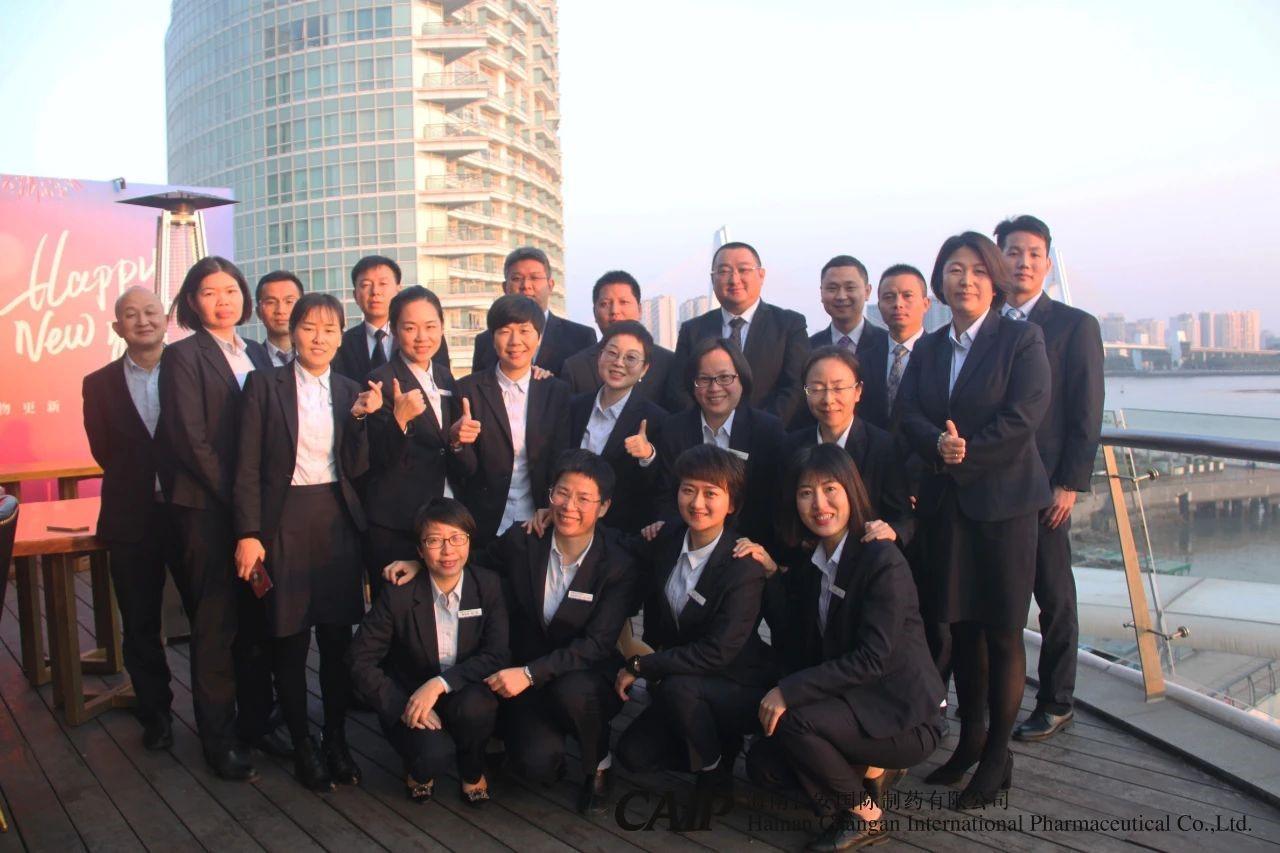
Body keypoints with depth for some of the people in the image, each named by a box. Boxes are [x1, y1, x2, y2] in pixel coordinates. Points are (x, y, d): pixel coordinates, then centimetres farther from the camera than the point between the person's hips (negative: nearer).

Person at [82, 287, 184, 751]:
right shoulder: (99, 384, 5)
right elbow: (105, 452, 2)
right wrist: (144, 485, -6)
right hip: (132, 520, 2)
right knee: (141, 625, 12)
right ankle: (155, 712, 29)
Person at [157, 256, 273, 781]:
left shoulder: (257, 355, 12)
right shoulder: (183, 357, -5)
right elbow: (189, 439, -12)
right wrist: (233, 497, -13)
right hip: (207, 507, -5)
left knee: (256, 619, 12)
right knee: (215, 625, 3)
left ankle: (257, 718, 26)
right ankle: (219, 740, 14)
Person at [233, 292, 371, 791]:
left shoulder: (350, 391, 8)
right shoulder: (266, 385, -1)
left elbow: (356, 469, 3)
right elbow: (248, 467, -5)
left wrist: (359, 416, -11)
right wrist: (248, 534, -11)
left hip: (337, 521, 3)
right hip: (284, 522, -3)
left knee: (338, 638, 8)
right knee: (289, 641, 5)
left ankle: (336, 740, 24)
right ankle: (302, 745, 22)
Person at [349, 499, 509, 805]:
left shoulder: (488, 586, -9)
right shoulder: (398, 593, -14)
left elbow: (498, 654, -16)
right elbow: (359, 660, -11)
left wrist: (440, 684, -29)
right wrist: (403, 706, -23)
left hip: (465, 695, 2)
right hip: (409, 701, -1)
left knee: (475, 706, -33)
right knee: (432, 756, -31)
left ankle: (472, 770, 2)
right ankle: (419, 769, 10)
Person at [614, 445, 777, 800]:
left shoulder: (744, 566, -23)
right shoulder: (667, 542, -4)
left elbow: (717, 653, -26)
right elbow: (654, 616, 11)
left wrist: (639, 665, -21)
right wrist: (652, 664, -1)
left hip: (741, 688, -6)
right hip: (683, 679, 6)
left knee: (677, 686, -33)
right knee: (632, 754, -7)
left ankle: (715, 774, -6)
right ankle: (722, 746, 15)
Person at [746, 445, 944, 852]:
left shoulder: (882, 560, -19)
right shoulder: (813, 565, 5)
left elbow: (872, 658, -24)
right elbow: (794, 652, 1)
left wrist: (790, 692, -26)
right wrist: (772, 577, -9)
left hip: (903, 718, -8)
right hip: (854, 707, 8)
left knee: (792, 719, -27)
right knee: (763, 765, -2)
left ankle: (864, 814, -4)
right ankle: (872, 773, 14)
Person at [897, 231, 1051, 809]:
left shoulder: (1021, 339, -2)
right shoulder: (927, 349, 13)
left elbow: (1023, 417, -13)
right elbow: (909, 415, 2)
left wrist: (965, 452, -16)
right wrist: (938, 444, -18)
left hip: (1002, 500, -4)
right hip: (946, 502, 5)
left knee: (1002, 631, 2)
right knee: (960, 625, 11)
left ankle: (997, 755, 14)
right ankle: (969, 738, 25)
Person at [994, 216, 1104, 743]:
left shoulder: (1076, 326, 0)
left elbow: (1086, 414, -4)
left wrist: (1069, 484, -10)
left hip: (1043, 485, -3)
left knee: (1054, 598, 7)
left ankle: (1055, 703, 20)